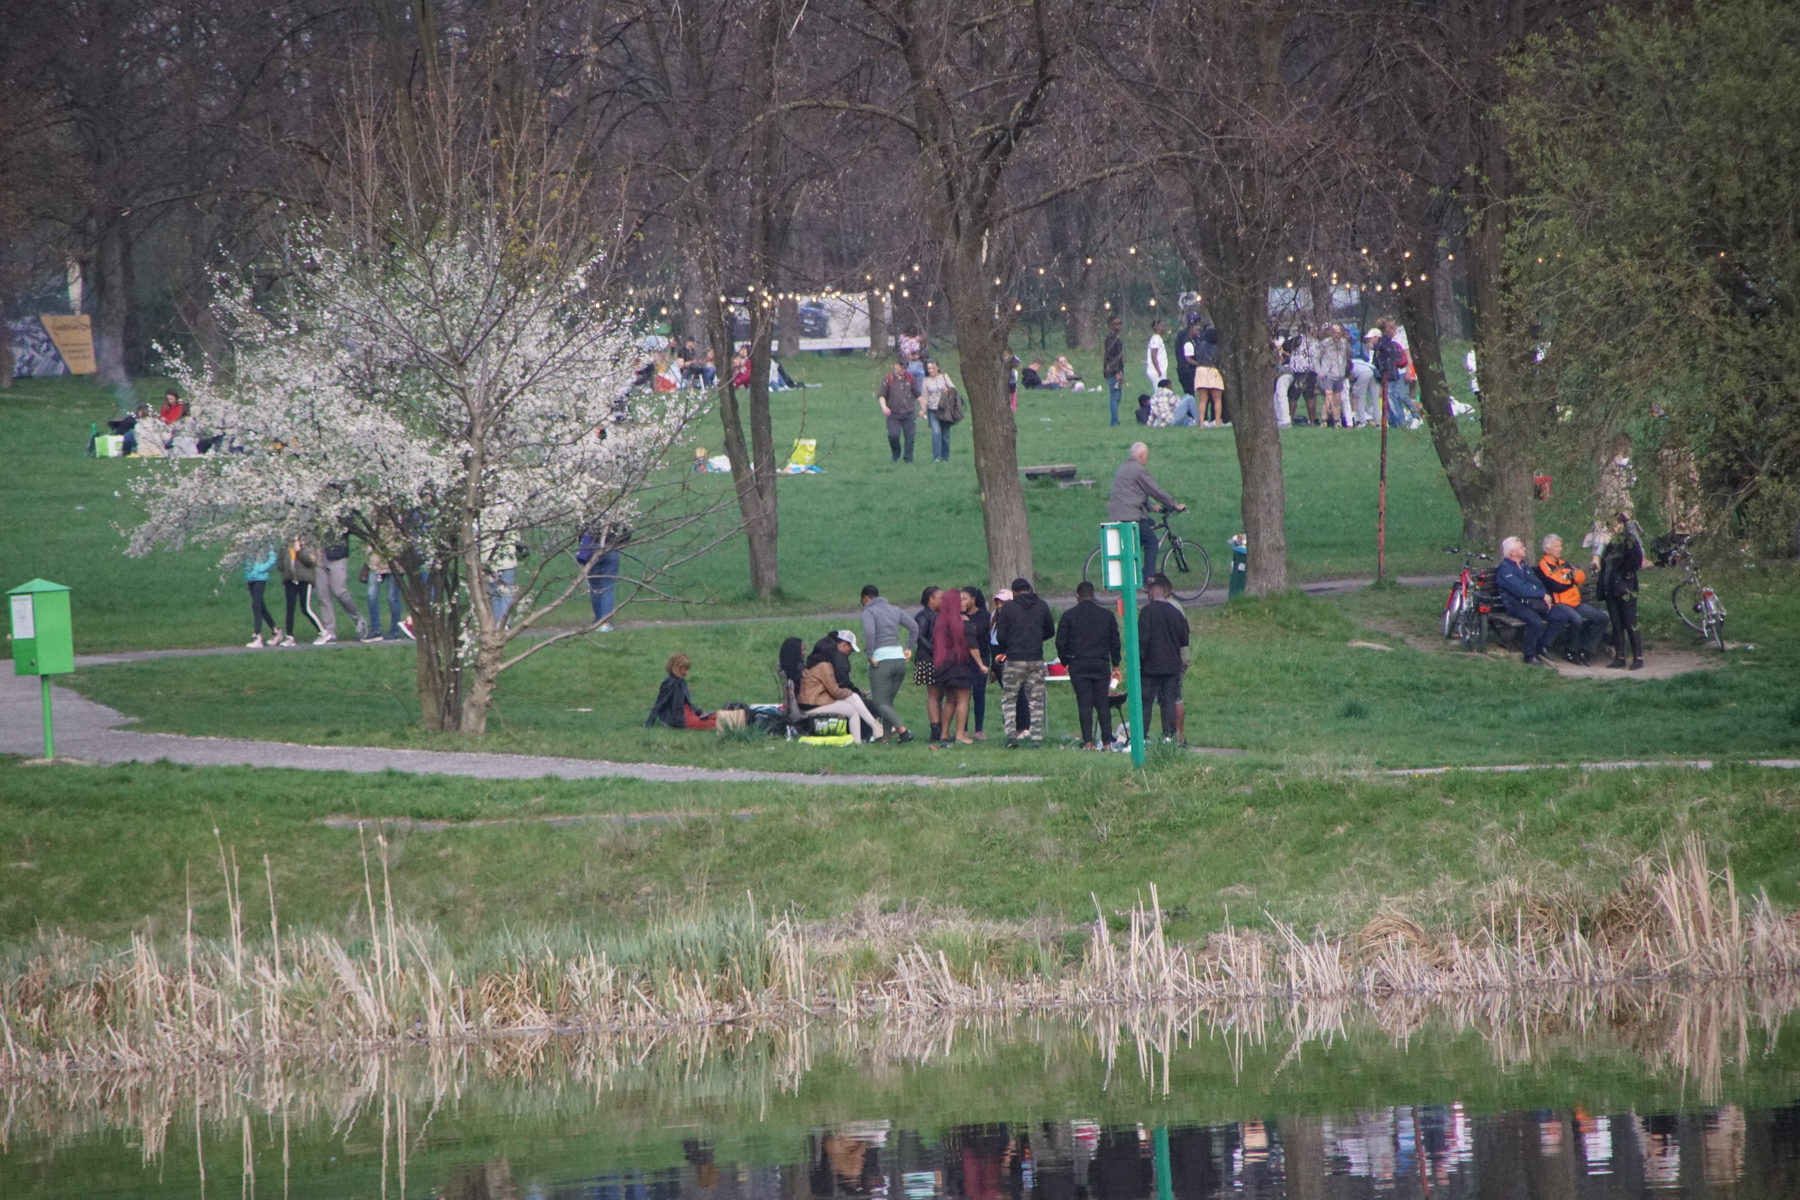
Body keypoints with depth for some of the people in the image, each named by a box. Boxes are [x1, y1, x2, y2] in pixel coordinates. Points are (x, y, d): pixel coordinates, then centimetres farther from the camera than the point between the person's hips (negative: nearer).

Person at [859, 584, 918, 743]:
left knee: (880, 703, -5)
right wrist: (910, 648, 13)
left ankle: (903, 730, -23)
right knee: (888, 701, 16)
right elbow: (914, 626, 11)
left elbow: (869, 632, -22)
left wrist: (870, 655, -15)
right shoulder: (895, 610, 16)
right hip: (899, 658, 7)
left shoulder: (869, 611, -3)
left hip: (882, 660, -7)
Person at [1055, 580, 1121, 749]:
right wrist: (1115, 666, 18)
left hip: (1078, 665, -2)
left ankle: (1088, 741, -9)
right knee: (1102, 704, 6)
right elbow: (1115, 641, 11)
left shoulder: (1069, 616, -1)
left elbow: (1061, 642, 0)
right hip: (1101, 664, 2)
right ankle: (1106, 740, 1)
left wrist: (1065, 662, 13)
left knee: (1084, 704, -2)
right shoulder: (1107, 615, 6)